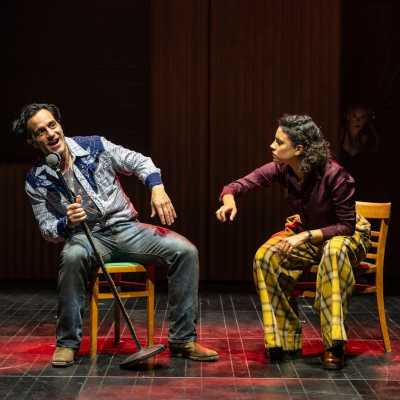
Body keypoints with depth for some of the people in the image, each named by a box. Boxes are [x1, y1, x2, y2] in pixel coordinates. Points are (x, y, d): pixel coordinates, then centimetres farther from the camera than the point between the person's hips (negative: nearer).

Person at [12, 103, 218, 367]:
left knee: (185, 251, -21)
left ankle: (183, 340, -12)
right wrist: (67, 223, -21)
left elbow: (140, 162, 5)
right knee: (73, 257, -40)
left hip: (127, 228, 2)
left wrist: (157, 189, -14)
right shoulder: (37, 181, -4)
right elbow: (47, 229, 2)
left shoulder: (94, 146, -3)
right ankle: (67, 343, -22)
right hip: (86, 236, -2)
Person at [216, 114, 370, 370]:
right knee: (266, 256, -21)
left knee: (334, 251, -40)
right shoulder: (282, 170, -15)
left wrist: (306, 236, -34)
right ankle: (285, 339, -8)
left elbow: (346, 226, -24)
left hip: (348, 235, -5)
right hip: (306, 235, 5)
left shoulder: (335, 175, -29)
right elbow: (240, 184, -13)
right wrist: (229, 198, -37)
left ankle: (335, 345, -32)